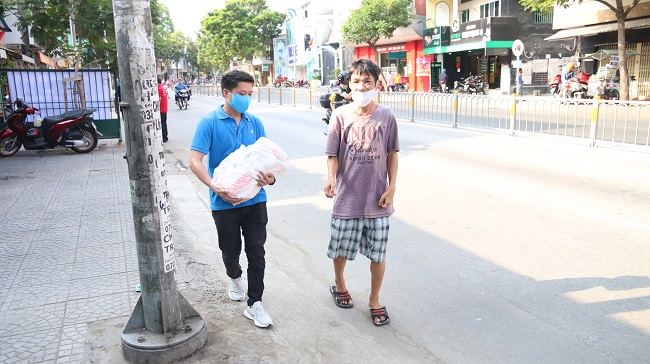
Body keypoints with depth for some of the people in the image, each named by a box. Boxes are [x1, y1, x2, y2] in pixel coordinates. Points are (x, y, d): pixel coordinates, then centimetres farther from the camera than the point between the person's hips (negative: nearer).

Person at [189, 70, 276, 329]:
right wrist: (216, 188, -29)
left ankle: (254, 304, 15)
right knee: (231, 250, 16)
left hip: (255, 199, 2)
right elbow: (195, 161, -14)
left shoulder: (254, 122, 5)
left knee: (256, 252, 2)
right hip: (224, 203, -2)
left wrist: (270, 177, -16)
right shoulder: (209, 122, -8)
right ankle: (235, 277, 49)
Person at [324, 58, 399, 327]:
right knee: (340, 249, 13)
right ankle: (339, 284, 44)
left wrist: (391, 187, -1)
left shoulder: (386, 116, -1)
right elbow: (333, 154, -4)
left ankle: (374, 301, 30)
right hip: (347, 197, 0)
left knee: (378, 254, 8)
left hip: (377, 198, 1)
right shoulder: (340, 115, -4)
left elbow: (392, 154, 5)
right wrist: (331, 178, -21)